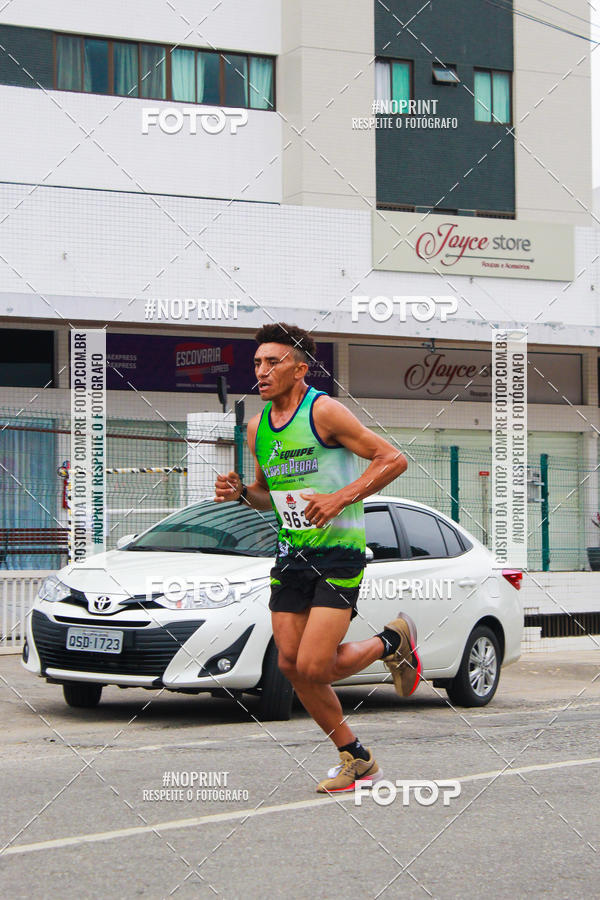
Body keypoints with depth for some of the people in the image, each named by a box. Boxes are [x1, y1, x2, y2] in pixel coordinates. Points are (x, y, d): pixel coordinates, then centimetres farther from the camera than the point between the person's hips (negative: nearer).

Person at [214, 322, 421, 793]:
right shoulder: (258, 427, 10)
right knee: (291, 664, 2)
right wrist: (241, 491, 1)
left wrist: (341, 498, -20)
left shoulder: (324, 411, -11)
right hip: (292, 553, 7)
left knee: (313, 667, -14)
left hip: (340, 550, -7)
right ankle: (356, 759, 18)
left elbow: (393, 459, -12)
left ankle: (393, 642, 14)